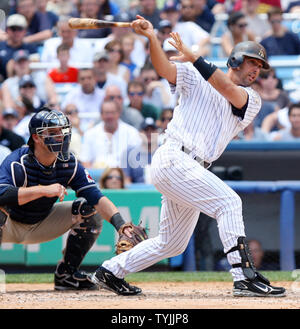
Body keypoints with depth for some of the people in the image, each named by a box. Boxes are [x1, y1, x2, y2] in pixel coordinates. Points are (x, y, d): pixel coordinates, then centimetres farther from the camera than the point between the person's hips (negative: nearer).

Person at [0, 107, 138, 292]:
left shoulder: (70, 164, -10)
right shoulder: (17, 162, -26)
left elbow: (97, 198, -18)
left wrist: (121, 225, -34)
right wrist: (44, 190, -47)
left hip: (41, 226, 5)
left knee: (90, 210, -7)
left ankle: (67, 275, 1)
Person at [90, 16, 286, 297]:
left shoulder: (252, 101, 11)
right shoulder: (196, 79, 5)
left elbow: (227, 89, -9)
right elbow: (165, 69, -9)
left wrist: (192, 56, -15)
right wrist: (152, 38, -27)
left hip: (191, 169, 7)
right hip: (173, 159, -7)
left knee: (171, 244, 13)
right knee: (228, 201, -22)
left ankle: (110, 272, 26)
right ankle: (244, 278, -28)